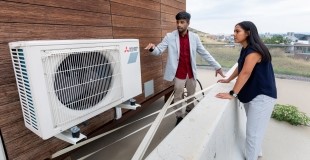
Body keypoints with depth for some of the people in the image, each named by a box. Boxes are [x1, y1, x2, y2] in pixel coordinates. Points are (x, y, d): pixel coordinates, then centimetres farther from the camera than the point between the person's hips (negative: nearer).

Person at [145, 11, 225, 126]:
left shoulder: (194, 37, -1)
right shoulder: (170, 37, -8)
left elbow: (204, 53, 5)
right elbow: (159, 51, -10)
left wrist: (217, 66, 4)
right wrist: (152, 48, -34)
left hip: (191, 73, 3)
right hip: (179, 74, -3)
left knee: (191, 95, 21)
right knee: (178, 96, 8)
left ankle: (190, 111, 48)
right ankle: (180, 117, 31)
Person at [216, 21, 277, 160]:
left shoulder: (254, 51, -22)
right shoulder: (245, 49, 8)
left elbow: (245, 73, -28)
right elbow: (239, 68, 17)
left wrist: (232, 94, -28)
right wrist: (228, 80, 22)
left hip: (262, 96, -9)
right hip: (251, 94, 9)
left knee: (253, 132, 0)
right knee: (253, 129, 23)